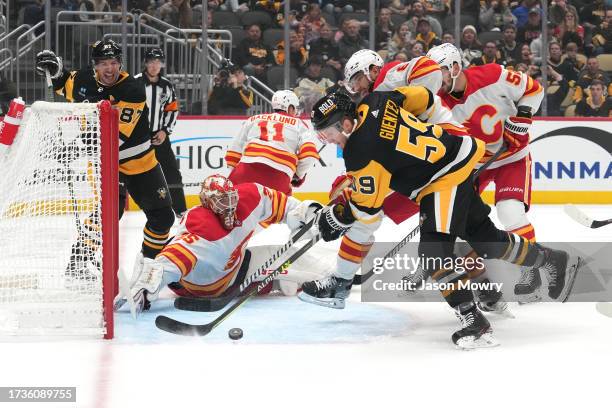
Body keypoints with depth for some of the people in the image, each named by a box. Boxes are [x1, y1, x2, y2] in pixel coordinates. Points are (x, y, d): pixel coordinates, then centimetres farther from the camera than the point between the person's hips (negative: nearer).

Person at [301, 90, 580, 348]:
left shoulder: (360, 153, -22)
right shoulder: (372, 102, 0)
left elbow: (368, 207, -14)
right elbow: (421, 97, 13)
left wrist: (335, 217, 2)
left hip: (445, 179, -10)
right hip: (457, 159, 10)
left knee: (433, 252, -17)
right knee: (486, 238, 21)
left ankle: (473, 322, -19)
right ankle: (554, 261, 37)